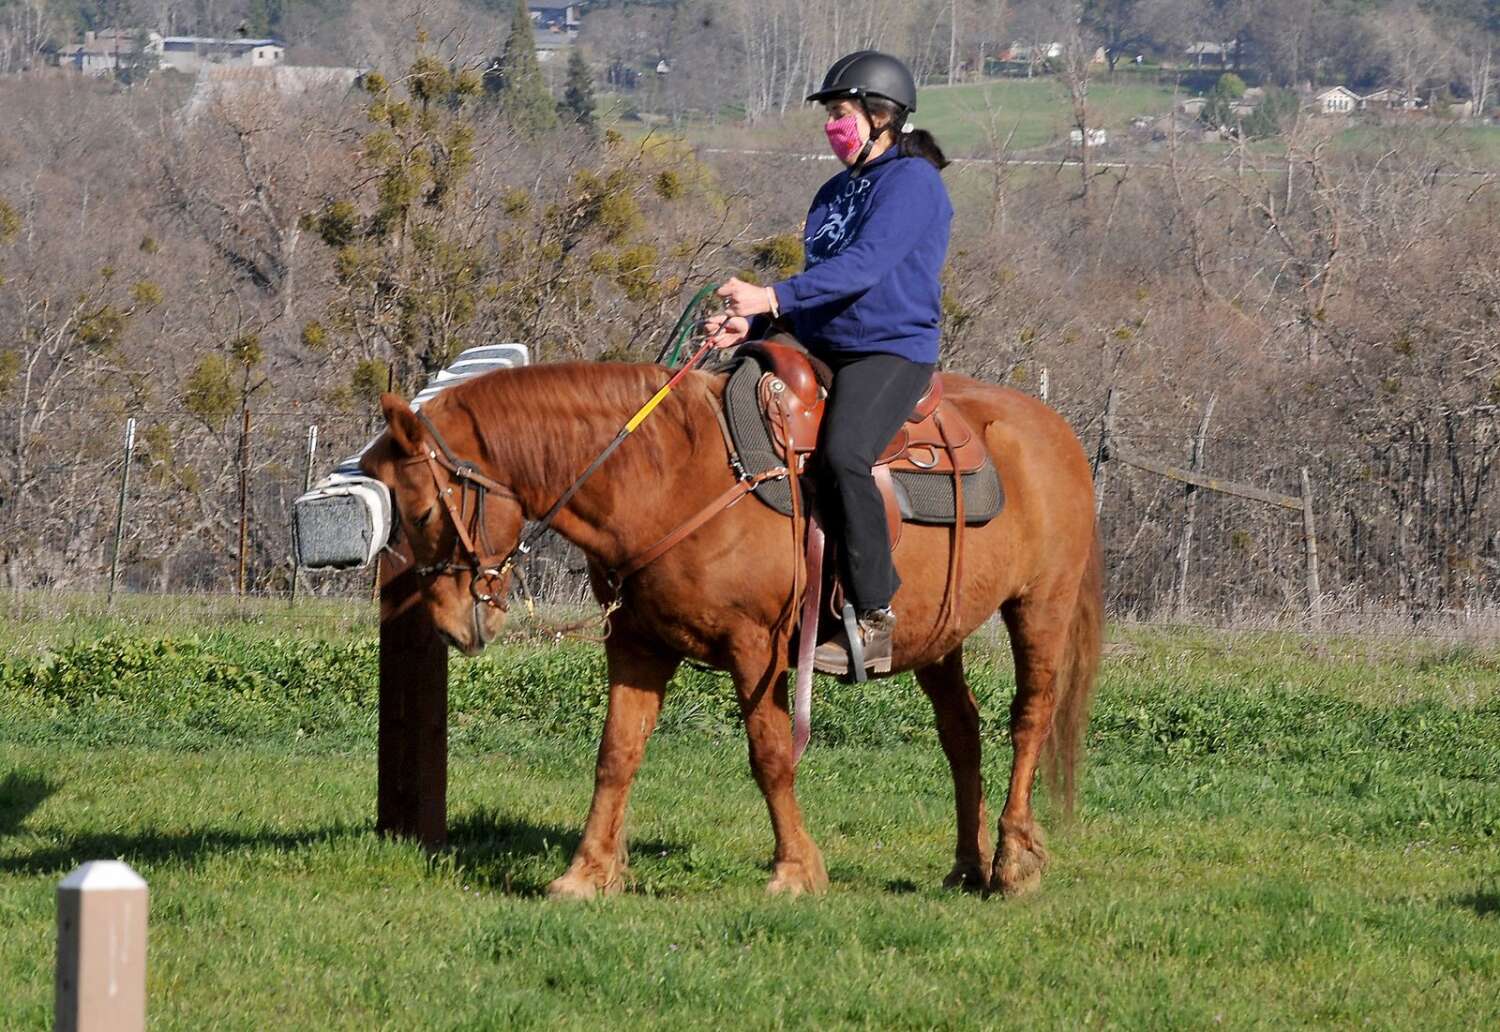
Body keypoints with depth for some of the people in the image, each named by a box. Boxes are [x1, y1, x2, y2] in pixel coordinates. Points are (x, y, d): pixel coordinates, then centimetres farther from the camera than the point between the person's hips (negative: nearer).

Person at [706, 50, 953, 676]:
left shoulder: (911, 181, -8)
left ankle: (875, 616, -30)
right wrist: (751, 324, 3)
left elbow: (863, 266, -21)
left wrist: (774, 298, -31)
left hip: (891, 350, -10)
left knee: (842, 456, -34)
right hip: (821, 349, 10)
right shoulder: (838, 190, 20)